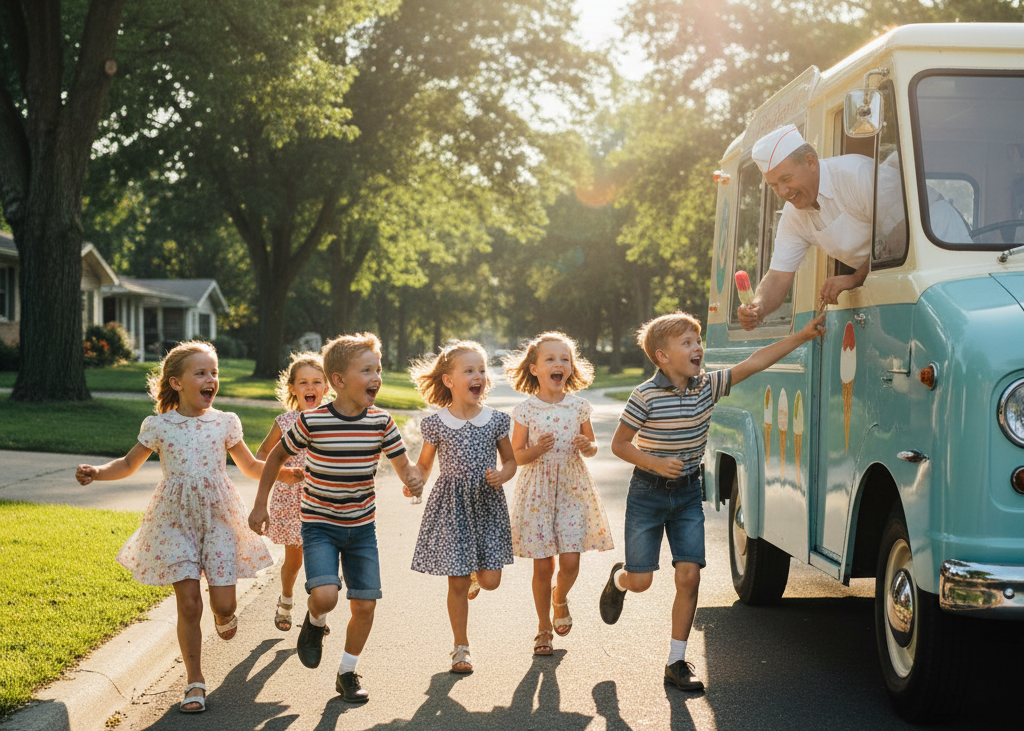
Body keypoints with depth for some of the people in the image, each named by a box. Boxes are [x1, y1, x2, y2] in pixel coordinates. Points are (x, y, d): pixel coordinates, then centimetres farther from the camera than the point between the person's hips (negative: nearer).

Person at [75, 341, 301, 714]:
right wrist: (97, 472, -7)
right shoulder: (159, 425, -1)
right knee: (189, 603, -4)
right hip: (176, 520, -1)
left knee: (223, 603, -5)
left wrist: (286, 472, 2)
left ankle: (223, 616, 36)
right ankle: (195, 681, 11)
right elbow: (129, 465, 11)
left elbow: (251, 466, 16)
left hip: (217, 516, 1)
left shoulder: (225, 423, 3)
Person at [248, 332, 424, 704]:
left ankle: (347, 673, 24)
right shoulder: (311, 422, -16)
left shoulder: (381, 422, -7)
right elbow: (277, 456, 0)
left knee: (365, 604, 2)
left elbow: (404, 466, -1)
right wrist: (260, 506, 2)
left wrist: (414, 480, -25)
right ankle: (315, 623, 14)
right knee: (325, 596, -23)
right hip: (319, 525, -3)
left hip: (361, 527, 3)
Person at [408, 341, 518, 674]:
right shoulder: (436, 423, -4)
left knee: (490, 580, -4)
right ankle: (461, 647, 16)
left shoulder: (496, 420, 0)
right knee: (457, 584, 1)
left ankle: (475, 572, 33)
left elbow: (510, 461, 10)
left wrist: (502, 475, -11)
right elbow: (424, 464, 7)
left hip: (487, 503, 2)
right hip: (451, 504, -1)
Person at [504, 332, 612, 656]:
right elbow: (517, 456, 0)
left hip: (572, 489, 2)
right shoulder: (526, 410, -5)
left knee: (570, 561, -6)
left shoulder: (579, 406, 2)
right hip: (538, 490, -2)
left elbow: (592, 446, 14)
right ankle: (544, 627, 19)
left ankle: (560, 598, 28)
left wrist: (588, 446, -10)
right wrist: (536, 450, -20)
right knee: (543, 566, 1)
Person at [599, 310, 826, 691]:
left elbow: (755, 362, -5)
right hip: (648, 492, -4)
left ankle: (677, 661, 7)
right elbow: (619, 444, -9)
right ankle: (618, 579, 38)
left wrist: (802, 335, -10)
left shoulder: (708, 385, -3)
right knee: (641, 580, -1)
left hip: (688, 493, 4)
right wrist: (656, 463, -23)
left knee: (689, 576, -4)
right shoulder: (646, 395, -15)